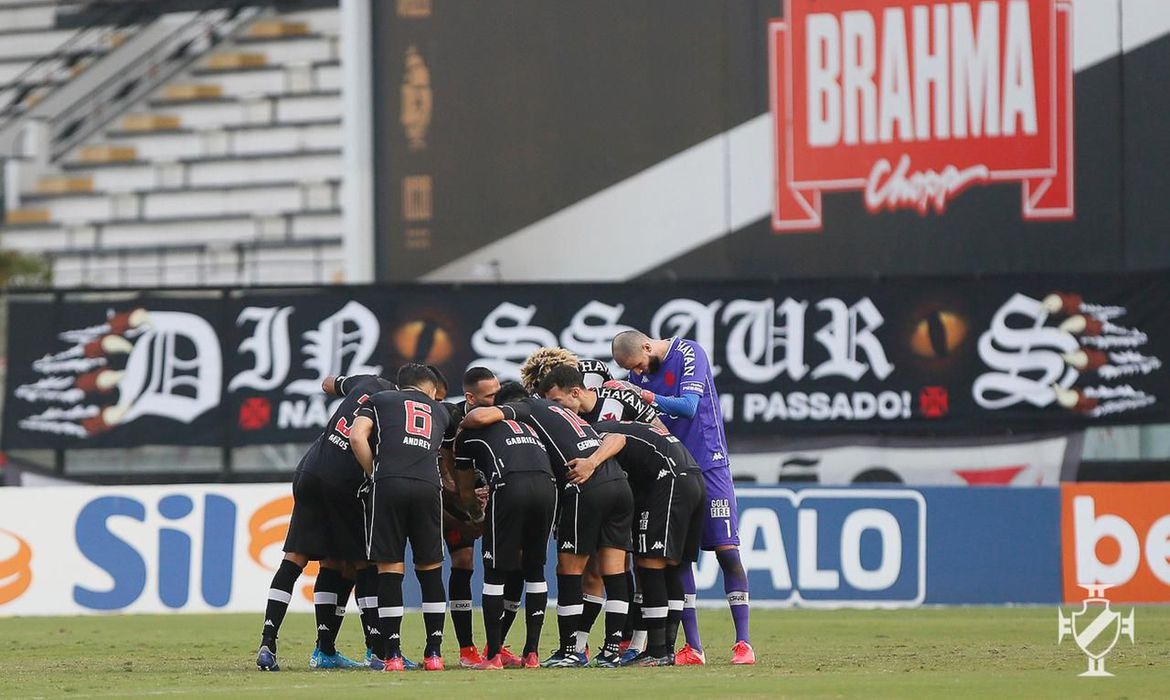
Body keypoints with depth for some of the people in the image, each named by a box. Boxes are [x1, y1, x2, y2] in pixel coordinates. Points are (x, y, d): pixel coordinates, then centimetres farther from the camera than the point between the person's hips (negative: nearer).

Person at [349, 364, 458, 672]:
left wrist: (376, 476, 11)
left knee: (390, 569, 1)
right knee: (430, 570, 12)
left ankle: (393, 654, -1)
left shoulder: (379, 400, 21)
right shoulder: (440, 412, 29)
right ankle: (434, 652, 11)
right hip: (428, 487, 2)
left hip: (388, 485, -2)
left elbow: (358, 437, 4)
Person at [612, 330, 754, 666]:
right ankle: (693, 647, 3)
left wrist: (645, 397, -25)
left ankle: (743, 642, -6)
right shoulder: (638, 373, 7)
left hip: (708, 464, -5)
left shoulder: (688, 354, -10)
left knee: (726, 549, -7)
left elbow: (688, 407, -20)